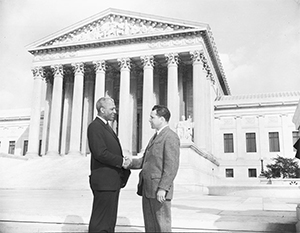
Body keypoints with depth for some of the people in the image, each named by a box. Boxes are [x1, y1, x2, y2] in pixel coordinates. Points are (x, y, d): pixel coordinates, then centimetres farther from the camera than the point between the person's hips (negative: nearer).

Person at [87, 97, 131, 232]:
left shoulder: (106, 127, 18)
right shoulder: (95, 127, -13)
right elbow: (100, 153, -23)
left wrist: (124, 163, 4)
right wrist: (121, 161, -15)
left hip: (112, 182, 10)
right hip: (104, 181, -10)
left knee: (109, 221, 17)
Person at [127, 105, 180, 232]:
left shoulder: (171, 137, -11)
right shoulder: (156, 136, 20)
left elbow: (172, 166, -18)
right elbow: (145, 160, 19)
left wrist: (163, 188, -23)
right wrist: (129, 163, 4)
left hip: (159, 190, -9)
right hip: (147, 188, 9)